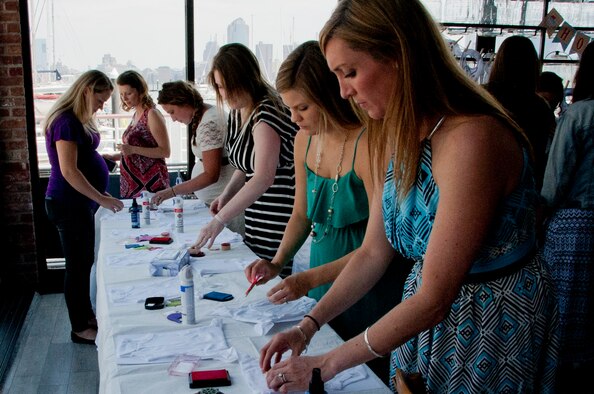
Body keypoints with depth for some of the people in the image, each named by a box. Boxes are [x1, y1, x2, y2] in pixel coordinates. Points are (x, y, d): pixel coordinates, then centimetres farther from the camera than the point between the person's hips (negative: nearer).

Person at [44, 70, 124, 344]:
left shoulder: (78, 120, 12)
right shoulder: (65, 121, -18)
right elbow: (69, 171, -24)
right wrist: (101, 199, -24)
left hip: (80, 202, 10)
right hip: (69, 204, -10)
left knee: (85, 262, 17)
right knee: (78, 265, 1)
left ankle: (87, 317, 31)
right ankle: (80, 329, 14)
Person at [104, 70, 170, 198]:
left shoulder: (152, 114, -11)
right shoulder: (136, 115, 13)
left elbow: (165, 152, -15)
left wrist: (133, 149, -21)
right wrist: (114, 157, 11)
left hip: (150, 182, -8)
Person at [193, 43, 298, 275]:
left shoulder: (267, 113, -19)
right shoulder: (237, 112, 9)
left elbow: (264, 178, -28)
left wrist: (220, 220, -30)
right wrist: (226, 195, 4)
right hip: (255, 223, 8)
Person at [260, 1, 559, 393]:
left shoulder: (472, 140, -30)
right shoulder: (396, 138, -3)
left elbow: (434, 299, -28)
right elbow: (374, 251, 2)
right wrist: (308, 326, -5)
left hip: (495, 321, -6)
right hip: (426, 314, 7)